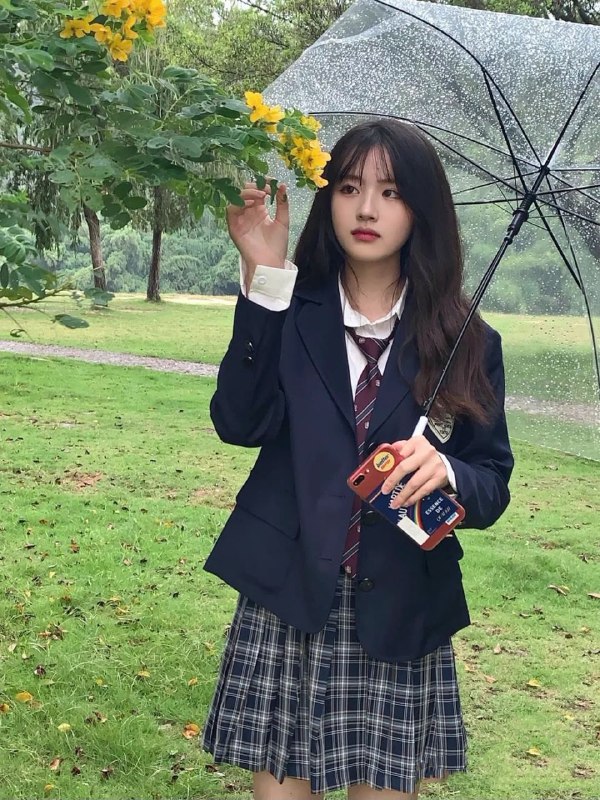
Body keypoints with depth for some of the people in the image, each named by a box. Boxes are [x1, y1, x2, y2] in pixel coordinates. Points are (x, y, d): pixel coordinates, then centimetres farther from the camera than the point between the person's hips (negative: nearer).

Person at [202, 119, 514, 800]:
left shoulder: (466, 343, 4)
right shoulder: (291, 314, 2)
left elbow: (493, 488, 4)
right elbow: (240, 423, -14)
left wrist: (444, 472, -19)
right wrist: (264, 278, -17)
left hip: (400, 621, 1)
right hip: (285, 608, 0)